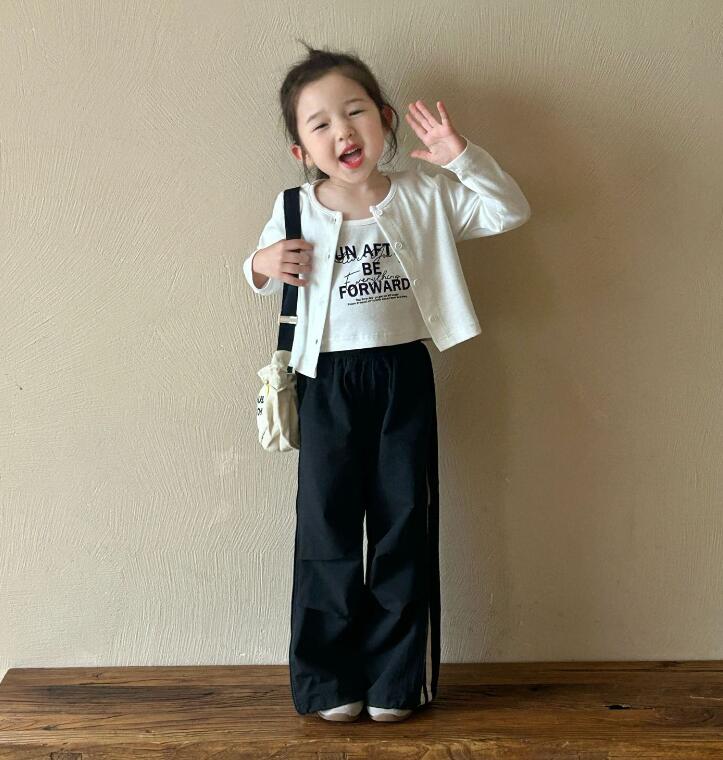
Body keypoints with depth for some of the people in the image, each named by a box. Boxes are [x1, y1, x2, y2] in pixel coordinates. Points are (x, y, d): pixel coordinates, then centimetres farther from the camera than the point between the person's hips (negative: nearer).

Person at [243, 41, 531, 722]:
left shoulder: (425, 197, -1)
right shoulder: (294, 212, 0)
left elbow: (510, 212, -4)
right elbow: (261, 276, 15)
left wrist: (460, 155, -16)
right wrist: (262, 265, -9)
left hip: (404, 375, 0)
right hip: (327, 381, 0)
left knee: (404, 522, 7)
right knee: (327, 524, 5)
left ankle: (396, 677, 22)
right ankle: (328, 681, 20)